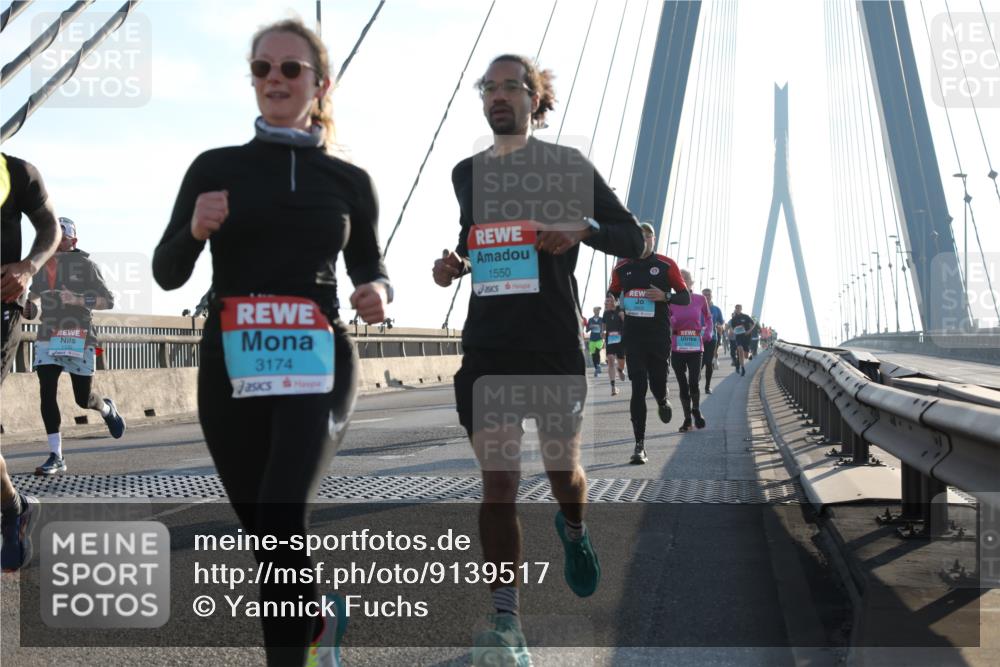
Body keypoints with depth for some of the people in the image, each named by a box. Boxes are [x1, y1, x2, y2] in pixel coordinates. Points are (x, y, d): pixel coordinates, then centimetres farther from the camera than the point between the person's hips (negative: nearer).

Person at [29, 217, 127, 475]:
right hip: (47, 338, 4)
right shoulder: (42, 265, 10)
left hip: (79, 339, -4)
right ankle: (56, 457, -5)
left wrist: (78, 299, -20)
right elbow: (34, 294, 29)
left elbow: (109, 301, -6)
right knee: (47, 394, -10)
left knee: (83, 399, 2)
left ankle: (107, 409, 39)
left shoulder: (85, 264, -4)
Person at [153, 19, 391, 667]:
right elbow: (167, 273, 5)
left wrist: (379, 294, -6)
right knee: (263, 529, 13)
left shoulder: (349, 181, 5)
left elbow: (370, 267, 17)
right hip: (231, 367, 2)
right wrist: (196, 229, -16)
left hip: (317, 365, -2)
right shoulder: (215, 167, 5)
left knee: (280, 522, -22)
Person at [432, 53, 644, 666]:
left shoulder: (568, 166, 2)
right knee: (498, 480, -5)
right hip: (488, 344, 2)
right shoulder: (467, 173, 14)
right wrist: (455, 263, 7)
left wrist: (583, 228, -18)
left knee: (563, 469, 11)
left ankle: (574, 529, 48)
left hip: (555, 341, -2)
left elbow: (634, 239, 2)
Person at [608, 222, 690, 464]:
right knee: (638, 388, -7)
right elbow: (612, 295, 23)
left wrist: (664, 296, -15)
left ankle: (663, 401, 44)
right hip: (633, 335, 1)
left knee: (657, 385, 4)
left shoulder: (666, 265, 0)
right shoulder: (622, 267, 8)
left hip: (659, 335, -1)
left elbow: (685, 297, 2)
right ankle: (639, 445, -5)